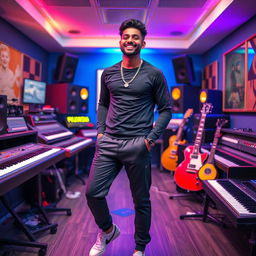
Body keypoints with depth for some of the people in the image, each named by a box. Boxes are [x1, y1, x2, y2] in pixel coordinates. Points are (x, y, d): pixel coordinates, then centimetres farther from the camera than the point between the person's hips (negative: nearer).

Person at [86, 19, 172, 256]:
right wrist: (100, 131, 8)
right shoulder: (108, 73, 11)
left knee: (141, 200, 7)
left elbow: (166, 110, 2)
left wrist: (151, 138, -9)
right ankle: (107, 230, 29)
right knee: (93, 192, -1)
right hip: (108, 143, 4)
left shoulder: (154, 74, 0)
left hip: (137, 145, -3)